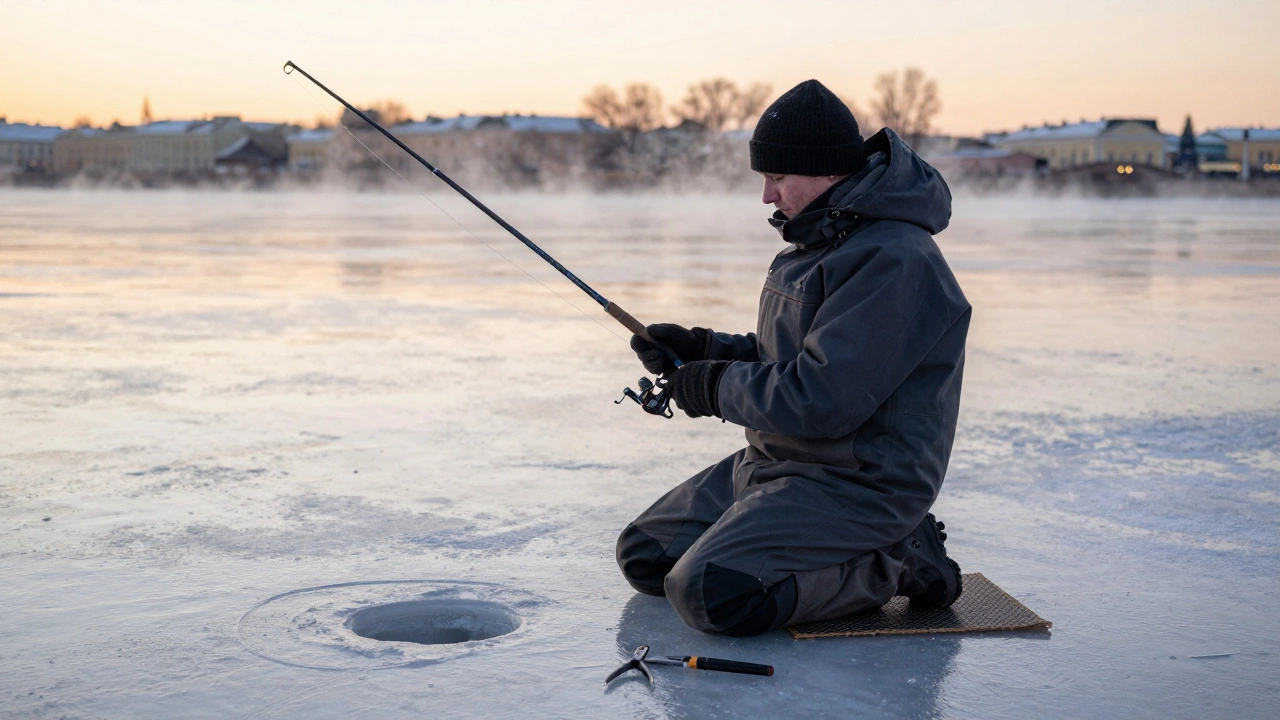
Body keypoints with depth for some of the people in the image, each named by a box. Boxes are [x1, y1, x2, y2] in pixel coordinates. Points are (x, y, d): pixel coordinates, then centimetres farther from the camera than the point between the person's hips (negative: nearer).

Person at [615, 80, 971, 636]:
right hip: (772, 464, 10)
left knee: (709, 593, -25)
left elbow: (820, 400, -27)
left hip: (856, 484, -10)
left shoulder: (894, 262, -22)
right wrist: (701, 349, 5)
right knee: (644, 554, 9)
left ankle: (892, 563, -7)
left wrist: (715, 387, -13)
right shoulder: (822, 240, 13)